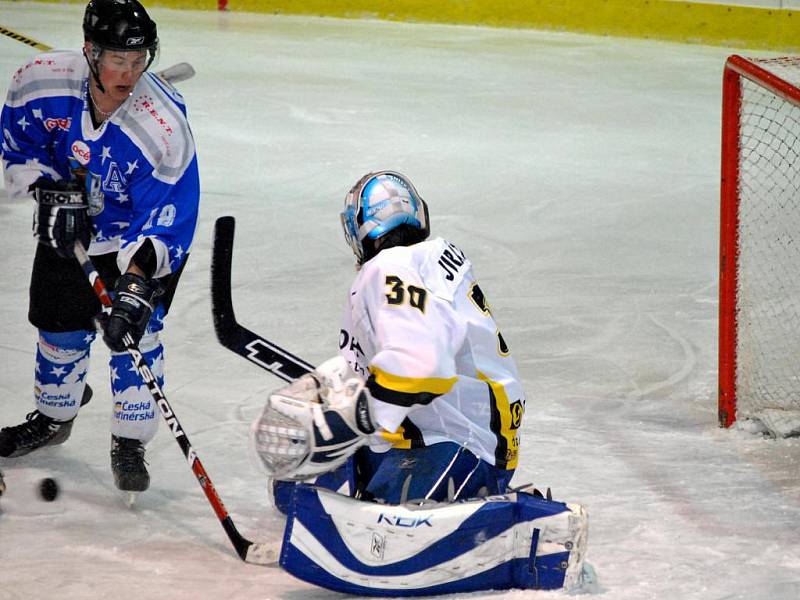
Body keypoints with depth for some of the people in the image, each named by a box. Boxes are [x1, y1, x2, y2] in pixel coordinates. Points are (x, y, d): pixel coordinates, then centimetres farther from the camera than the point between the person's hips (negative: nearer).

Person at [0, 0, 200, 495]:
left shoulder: (164, 126, -36)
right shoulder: (42, 83, -26)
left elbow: (162, 225, -33)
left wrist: (138, 281, -43)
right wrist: (50, 191, -18)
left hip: (146, 235, -4)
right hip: (68, 228, 4)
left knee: (133, 331, -15)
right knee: (61, 326, 12)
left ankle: (130, 444, 3)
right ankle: (53, 418, 39)